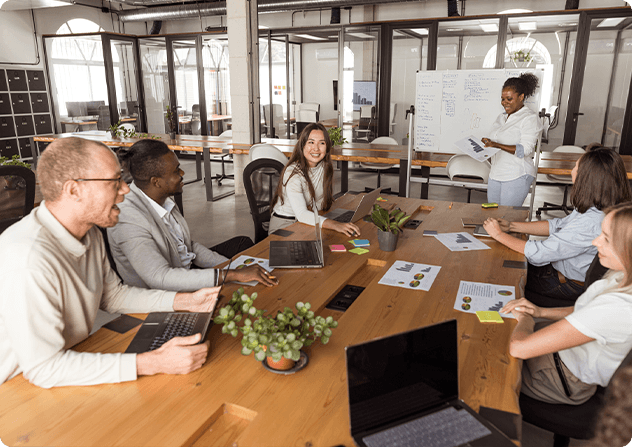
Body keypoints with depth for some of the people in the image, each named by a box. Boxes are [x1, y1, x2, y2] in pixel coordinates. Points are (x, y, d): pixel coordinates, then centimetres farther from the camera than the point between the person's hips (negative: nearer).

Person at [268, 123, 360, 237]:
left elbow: (324, 202, 7)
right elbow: (301, 214, -33)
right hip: (283, 225, -6)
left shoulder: (325, 167, -1)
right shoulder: (293, 172, -22)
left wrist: (310, 208, -15)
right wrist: (334, 224, -46)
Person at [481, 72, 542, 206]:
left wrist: (496, 145, -26)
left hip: (517, 177, -7)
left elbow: (525, 150, -16)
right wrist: (486, 143, -4)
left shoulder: (530, 118, -6)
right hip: (495, 175, 7)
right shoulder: (501, 117, 17)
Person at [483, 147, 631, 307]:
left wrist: (499, 235, -19)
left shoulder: (590, 224, -36)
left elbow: (540, 253, -30)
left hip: (570, 285, -8)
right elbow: (558, 225, 6)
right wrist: (512, 226, 0)